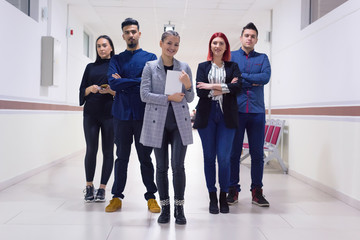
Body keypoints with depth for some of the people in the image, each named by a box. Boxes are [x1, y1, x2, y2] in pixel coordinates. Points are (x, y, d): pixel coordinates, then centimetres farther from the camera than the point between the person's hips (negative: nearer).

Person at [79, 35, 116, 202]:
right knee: (91, 150, -1)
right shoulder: (90, 67, 16)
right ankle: (89, 186, 11)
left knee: (108, 151, 0)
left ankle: (102, 188, 7)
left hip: (109, 114, -2)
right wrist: (90, 89, -9)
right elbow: (82, 91, 12)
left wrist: (111, 91, -15)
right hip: (91, 113, 2)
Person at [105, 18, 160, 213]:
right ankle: (117, 197, 16)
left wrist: (124, 82, -7)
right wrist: (138, 81, -11)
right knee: (122, 157, 8)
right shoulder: (116, 59, 11)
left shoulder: (150, 57, 8)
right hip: (122, 114, 1)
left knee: (145, 157, 5)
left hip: (143, 114, -1)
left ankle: (151, 197, 14)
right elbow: (113, 82, -6)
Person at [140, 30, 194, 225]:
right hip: (158, 122, 0)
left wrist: (188, 85, -12)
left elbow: (190, 99, 9)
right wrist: (169, 98, -14)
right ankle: (165, 208, 18)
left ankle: (179, 208, 9)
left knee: (178, 165, -5)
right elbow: (144, 94, -5)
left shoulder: (184, 68, 8)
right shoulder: (150, 67, 4)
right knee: (161, 167, 5)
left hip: (179, 122, 1)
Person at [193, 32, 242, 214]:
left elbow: (237, 86, -6)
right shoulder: (203, 67, 12)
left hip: (226, 115, 0)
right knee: (209, 157, 3)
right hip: (207, 115, 1)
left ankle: (223, 196, 10)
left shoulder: (233, 67, 13)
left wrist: (213, 86, -11)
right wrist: (225, 88, -7)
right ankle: (212, 197, 13)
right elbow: (199, 91, -3)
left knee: (224, 157, -5)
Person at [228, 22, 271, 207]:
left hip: (257, 111, 2)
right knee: (234, 152, 2)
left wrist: (241, 77, -8)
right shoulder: (231, 57, 10)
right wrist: (253, 82, -6)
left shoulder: (263, 58, 14)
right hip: (236, 110, -1)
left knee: (257, 153, 3)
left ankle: (257, 191, 13)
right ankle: (233, 190, 12)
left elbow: (266, 77, -5)